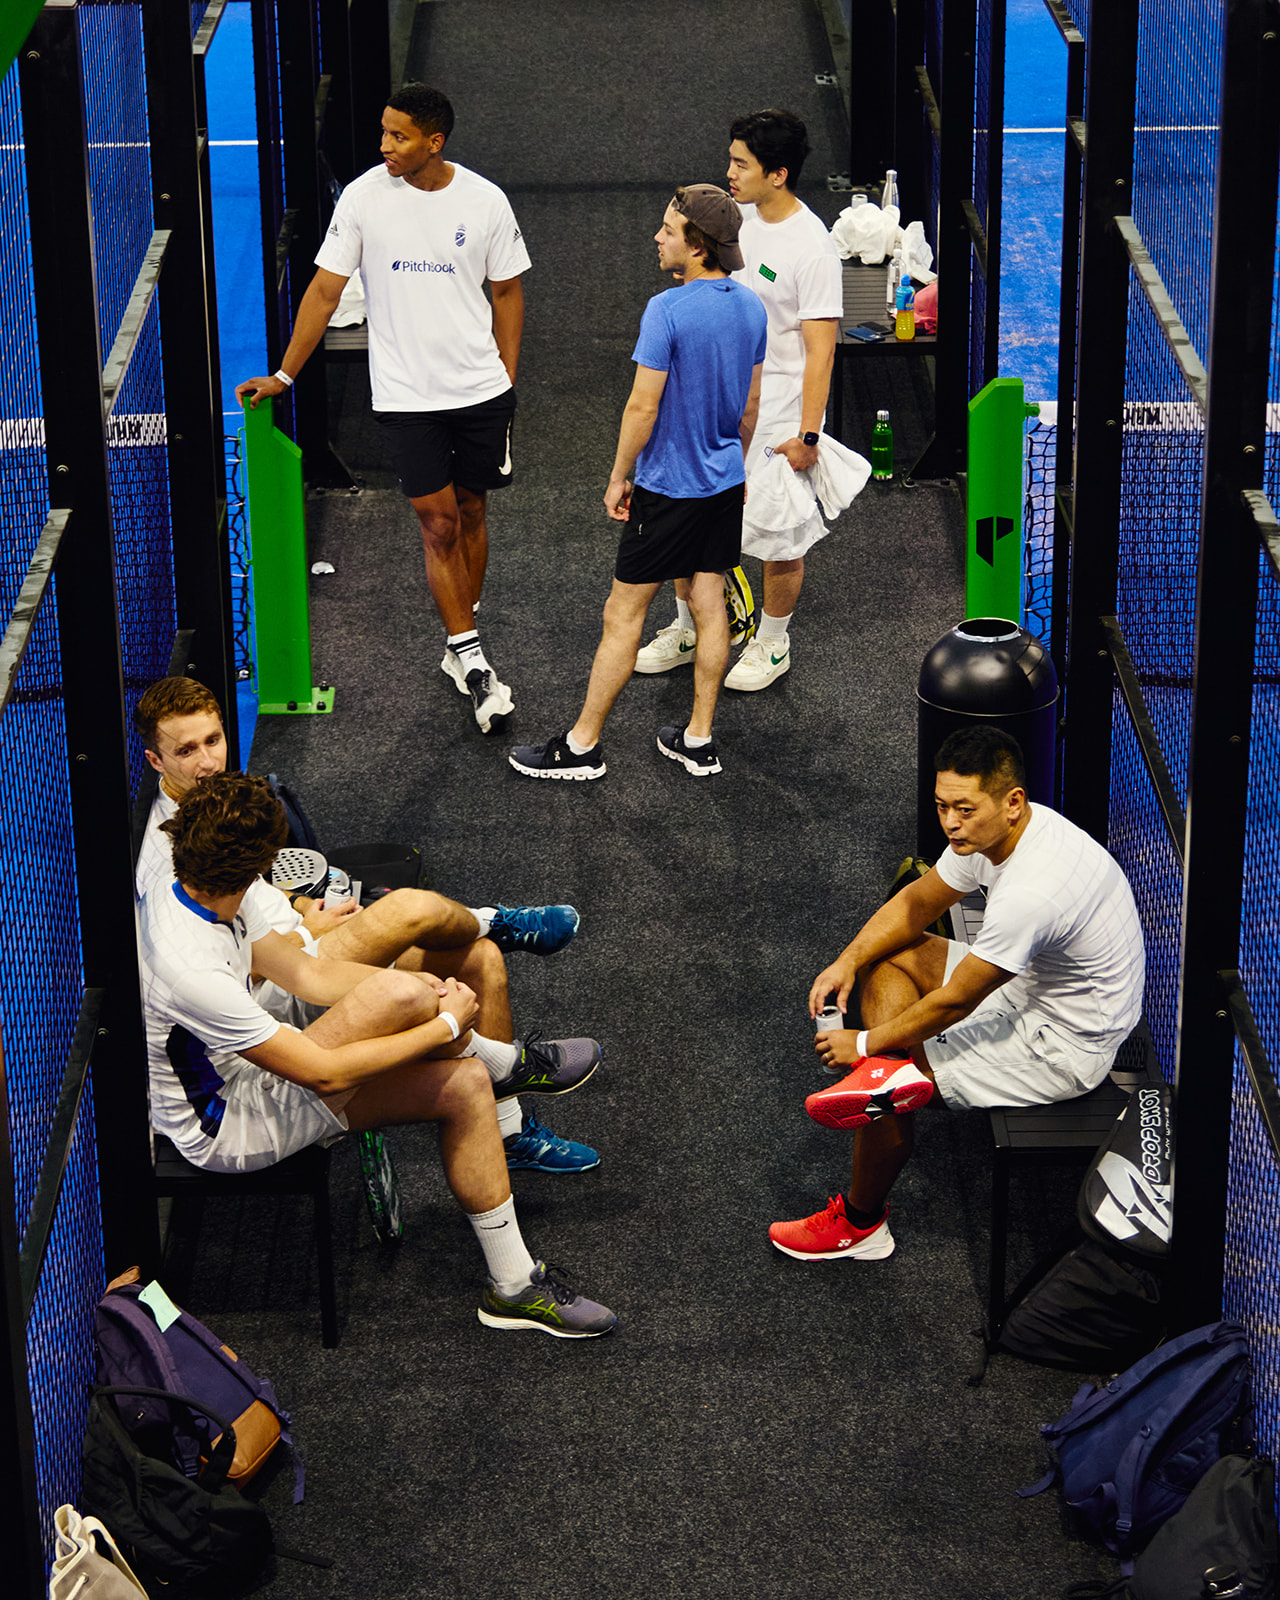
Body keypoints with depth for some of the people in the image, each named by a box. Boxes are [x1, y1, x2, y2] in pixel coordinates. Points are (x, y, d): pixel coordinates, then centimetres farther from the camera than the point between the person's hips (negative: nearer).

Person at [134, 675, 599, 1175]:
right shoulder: (170, 857, -23)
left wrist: (300, 907, 3)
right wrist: (306, 933, -11)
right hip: (274, 996, -10)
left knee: (481, 959, 1)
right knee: (414, 909, -27)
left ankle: (510, 1134, 10)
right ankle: (499, 923, 12)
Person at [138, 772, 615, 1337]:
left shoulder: (187, 889, -8)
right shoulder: (189, 970, -37)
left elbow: (306, 975, 4)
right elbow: (324, 1073, -30)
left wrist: (426, 990, -9)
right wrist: (445, 1025, -19)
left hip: (243, 1076, 10)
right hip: (221, 1132, -10)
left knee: (463, 1086, -3)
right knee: (394, 994, -26)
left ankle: (514, 1285, 13)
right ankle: (506, 1063, 7)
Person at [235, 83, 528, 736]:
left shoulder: (484, 201, -5)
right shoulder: (363, 197, -7)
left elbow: (506, 291, 7)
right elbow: (325, 290, -1)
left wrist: (509, 380, 5)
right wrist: (284, 375, 0)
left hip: (481, 389, 2)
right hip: (404, 394, -2)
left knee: (470, 512, 12)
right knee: (438, 523, -5)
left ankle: (460, 649, 29)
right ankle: (472, 663, 2)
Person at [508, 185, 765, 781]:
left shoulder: (667, 310, -21)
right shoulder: (752, 308, 2)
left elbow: (643, 407, -19)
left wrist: (618, 477, -7)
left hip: (667, 486, -7)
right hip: (724, 483, 7)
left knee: (624, 614, 2)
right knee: (709, 606, 13)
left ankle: (583, 744, 10)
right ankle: (699, 741, 19)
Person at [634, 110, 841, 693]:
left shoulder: (812, 248, -22)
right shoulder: (740, 216, 1)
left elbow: (821, 350, -20)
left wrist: (807, 436, -21)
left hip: (777, 411, -7)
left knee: (779, 538, 6)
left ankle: (772, 645, 27)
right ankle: (686, 632, 32)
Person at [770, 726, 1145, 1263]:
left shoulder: (1032, 893, -37)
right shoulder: (990, 830, -8)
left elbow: (955, 1001, -27)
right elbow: (918, 902, 8)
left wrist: (866, 1043, -14)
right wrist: (848, 961, -7)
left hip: (1063, 1047, -10)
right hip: (1031, 982, 10)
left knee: (881, 1093, -9)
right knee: (885, 957, 8)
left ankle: (860, 1225, 13)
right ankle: (890, 1069, -12)